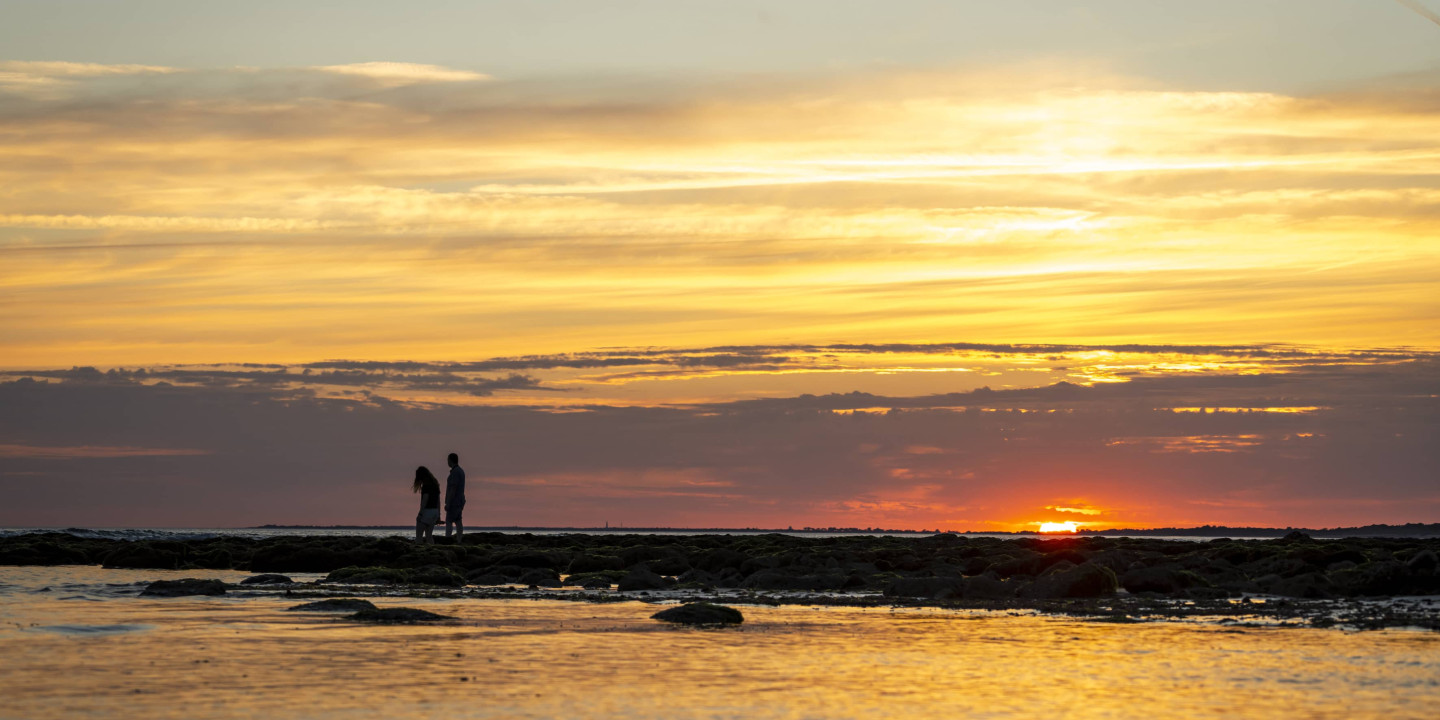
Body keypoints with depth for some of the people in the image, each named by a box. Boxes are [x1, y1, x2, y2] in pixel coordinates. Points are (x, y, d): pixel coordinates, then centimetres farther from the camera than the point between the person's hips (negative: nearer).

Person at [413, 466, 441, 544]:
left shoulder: (426, 485, -13)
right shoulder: (435, 484, 13)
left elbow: (425, 500, -19)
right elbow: (438, 500, 16)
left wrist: (420, 514, -19)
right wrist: (438, 515, 20)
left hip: (427, 511, -8)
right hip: (435, 511, 8)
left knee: (419, 534, -5)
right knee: (429, 535, 12)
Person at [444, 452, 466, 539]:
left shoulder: (455, 472, -18)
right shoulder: (460, 471, 14)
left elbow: (453, 489, -22)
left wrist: (448, 504, -21)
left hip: (454, 502, -10)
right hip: (459, 502, 10)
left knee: (448, 522, -9)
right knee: (458, 522, 7)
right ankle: (458, 542, 5)